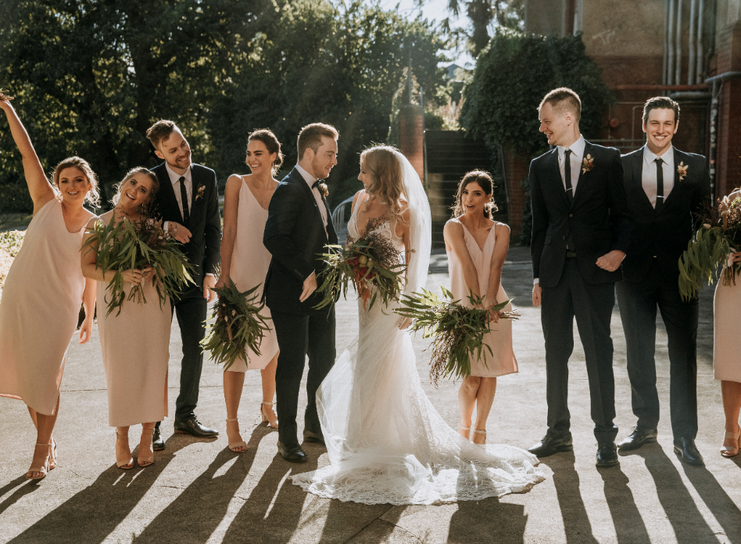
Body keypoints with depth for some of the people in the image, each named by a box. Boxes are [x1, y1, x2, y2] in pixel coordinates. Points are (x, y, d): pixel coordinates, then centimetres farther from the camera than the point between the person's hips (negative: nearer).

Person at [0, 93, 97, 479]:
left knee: (45, 378, -1)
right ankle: (45, 437, 30)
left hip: (59, 307, -1)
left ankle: (41, 452, 12)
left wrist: (90, 318, 13)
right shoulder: (46, 202, -1)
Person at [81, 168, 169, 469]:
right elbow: (87, 266, -2)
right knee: (120, 371, 0)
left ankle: (147, 440, 12)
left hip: (152, 304, 1)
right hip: (116, 305, -1)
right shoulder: (98, 224, 6)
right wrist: (118, 275, -19)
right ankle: (121, 440, 15)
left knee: (152, 369, 0)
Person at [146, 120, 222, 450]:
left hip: (194, 274, 4)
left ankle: (186, 416, 22)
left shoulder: (206, 177, 4)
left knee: (195, 348, 8)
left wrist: (210, 271, 0)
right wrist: (166, 226, -23)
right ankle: (152, 425, 11)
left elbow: (214, 228, 7)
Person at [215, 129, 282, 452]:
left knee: (273, 345, 13)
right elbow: (229, 231, -6)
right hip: (242, 275, -4)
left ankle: (268, 407, 34)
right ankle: (232, 423, 3)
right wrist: (224, 275, -12)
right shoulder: (236, 183, -2)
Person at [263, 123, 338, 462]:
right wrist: (306, 274, -22)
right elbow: (274, 239, -26)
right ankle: (287, 438, 12)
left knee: (324, 361, 15)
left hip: (319, 293, 9)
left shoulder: (315, 190, 15)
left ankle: (315, 427, 31)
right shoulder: (289, 190, -16)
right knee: (292, 364, 0)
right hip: (292, 294, -9)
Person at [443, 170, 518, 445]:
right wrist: (477, 304, -24)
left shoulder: (500, 231, 5)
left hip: (494, 306, 3)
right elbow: (467, 266, -15)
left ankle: (480, 431, 18)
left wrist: (490, 302, -25)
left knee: (489, 371, 4)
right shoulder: (453, 227, -4)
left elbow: (496, 266, -11)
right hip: (464, 306, -3)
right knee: (471, 376, -5)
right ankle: (464, 426, 21)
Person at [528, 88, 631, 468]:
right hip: (555, 272, 3)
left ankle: (605, 436, 9)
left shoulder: (607, 159, 2)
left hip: (595, 269, -3)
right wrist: (538, 275, 9)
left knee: (599, 353, -1)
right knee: (556, 353, 8)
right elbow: (539, 225, 13)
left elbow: (622, 213, 4)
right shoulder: (540, 166, 12)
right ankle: (559, 432, 20)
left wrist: (619, 250, -13)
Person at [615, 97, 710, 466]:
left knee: (684, 354, 2)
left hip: (679, 273, 0)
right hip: (635, 273, 1)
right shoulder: (622, 166, 4)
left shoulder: (695, 166, 5)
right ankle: (646, 425, 25)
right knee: (639, 353, 10)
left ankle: (684, 436, 10)